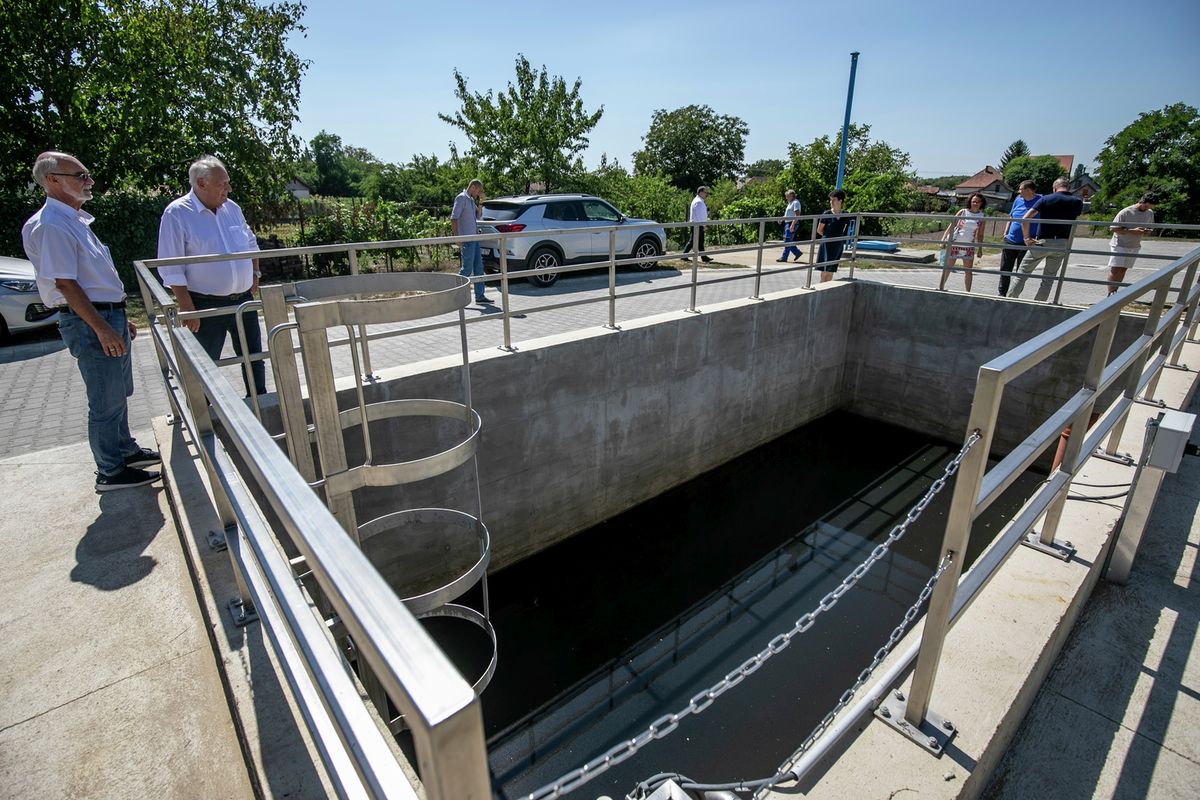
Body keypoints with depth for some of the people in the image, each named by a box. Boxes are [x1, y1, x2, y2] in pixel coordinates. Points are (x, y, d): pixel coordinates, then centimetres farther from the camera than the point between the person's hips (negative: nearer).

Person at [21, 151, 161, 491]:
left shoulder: (75, 220, 15)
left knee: (118, 393, 20)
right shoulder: (51, 225, -15)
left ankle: (125, 449, 35)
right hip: (89, 323, -10)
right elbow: (65, 284, -20)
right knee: (106, 401, -2)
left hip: (109, 316, 10)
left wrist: (120, 319, 21)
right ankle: (110, 472, 9)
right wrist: (101, 328, -23)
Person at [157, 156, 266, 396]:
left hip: (243, 300, 6)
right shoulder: (177, 213, -10)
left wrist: (255, 274, 14)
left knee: (254, 357, 15)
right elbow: (171, 269, -13)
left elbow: (251, 243, 24)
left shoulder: (231, 208, 7)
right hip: (207, 306, -5)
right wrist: (187, 307, -17)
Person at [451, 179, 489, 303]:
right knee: (467, 269, -7)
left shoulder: (471, 200, 17)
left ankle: (480, 295, 13)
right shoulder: (461, 198, -9)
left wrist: (480, 201, 13)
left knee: (479, 267, 9)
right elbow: (453, 219, -16)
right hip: (467, 240, -9)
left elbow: (477, 215, 27)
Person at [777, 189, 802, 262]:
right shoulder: (790, 203, 19)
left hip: (792, 224, -10)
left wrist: (792, 225, -26)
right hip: (787, 223, 10)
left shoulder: (796, 202, -10)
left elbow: (797, 215, -19)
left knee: (787, 241, -7)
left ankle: (784, 257, -4)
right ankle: (797, 252, 19)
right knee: (788, 241, 11)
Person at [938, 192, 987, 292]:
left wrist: (980, 248, 3)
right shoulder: (963, 212, 0)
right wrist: (943, 238, -13)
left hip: (969, 246, 2)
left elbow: (980, 234, 9)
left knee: (968, 271, 3)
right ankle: (940, 287, 11)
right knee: (947, 267, 1)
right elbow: (951, 226, -3)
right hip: (954, 243, -2)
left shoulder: (981, 217, 6)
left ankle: (968, 292, 10)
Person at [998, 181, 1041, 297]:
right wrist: (1006, 233, 11)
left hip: (1026, 244, -5)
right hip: (1010, 241, 5)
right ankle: (1002, 294, 19)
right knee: (1004, 269, 9)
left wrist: (1037, 238, -15)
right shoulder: (1018, 199, 7)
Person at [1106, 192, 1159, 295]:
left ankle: (1114, 292, 12)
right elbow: (1113, 228, -17)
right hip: (1119, 245, -6)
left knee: (1123, 270, 7)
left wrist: (1148, 231, -7)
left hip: (1134, 247, 6)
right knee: (1115, 269, -11)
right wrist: (1132, 231, -25)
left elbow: (1151, 228, 18)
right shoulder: (1125, 212, -15)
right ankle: (1110, 294, -9)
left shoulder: (1150, 213, 7)